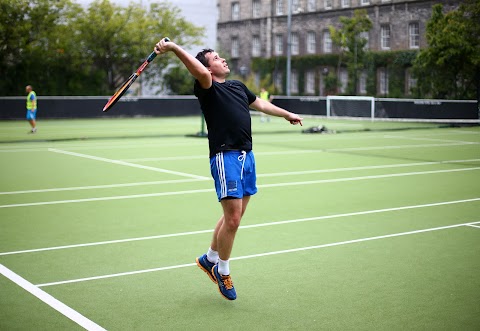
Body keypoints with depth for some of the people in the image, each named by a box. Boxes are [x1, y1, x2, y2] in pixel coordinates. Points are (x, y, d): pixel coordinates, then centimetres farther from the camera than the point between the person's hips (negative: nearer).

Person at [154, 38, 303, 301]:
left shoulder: (238, 87, 20)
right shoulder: (208, 89, -5)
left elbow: (260, 104, 36)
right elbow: (201, 73, -29)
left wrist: (286, 114, 48)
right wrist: (173, 48, -38)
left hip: (247, 156, 8)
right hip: (225, 156, -8)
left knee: (234, 216, 14)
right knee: (232, 218, -8)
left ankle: (209, 258, 33)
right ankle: (223, 272, 13)